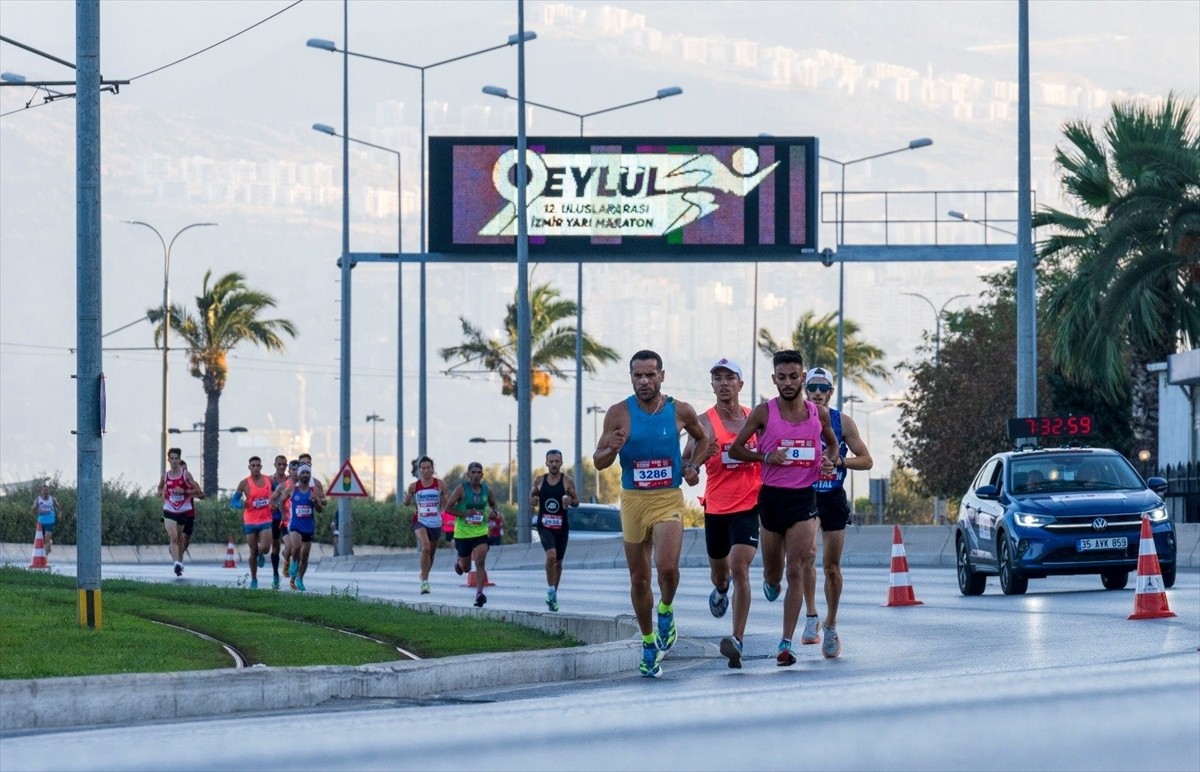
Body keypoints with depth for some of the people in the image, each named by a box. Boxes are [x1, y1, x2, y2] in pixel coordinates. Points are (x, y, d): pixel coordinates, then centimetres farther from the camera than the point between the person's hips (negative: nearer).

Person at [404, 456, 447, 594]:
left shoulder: (440, 484, -1)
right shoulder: (414, 486, -1)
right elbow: (407, 503, 10)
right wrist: (407, 498, -11)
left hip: (435, 523, 2)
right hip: (420, 521, -2)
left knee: (431, 552, 16)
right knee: (426, 548, -25)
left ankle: (424, 575, 43)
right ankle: (425, 581, -21)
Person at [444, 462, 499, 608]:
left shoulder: (486, 490, 3)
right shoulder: (461, 489, -9)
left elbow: (492, 504, 22)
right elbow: (448, 507, -8)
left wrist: (493, 511, 0)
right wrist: (464, 514, -20)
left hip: (481, 532, 2)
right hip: (463, 533, -2)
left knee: (480, 562, -16)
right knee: (466, 568, 11)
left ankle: (479, 593, -19)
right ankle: (459, 562, 47)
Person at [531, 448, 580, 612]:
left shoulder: (567, 482, -2)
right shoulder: (539, 480, 2)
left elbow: (577, 501, 4)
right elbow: (533, 494, 18)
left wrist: (570, 501, -19)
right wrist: (532, 501, -5)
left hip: (561, 526, 1)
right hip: (544, 525, -1)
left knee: (558, 561, 11)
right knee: (551, 555, -24)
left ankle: (553, 593, 29)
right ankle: (551, 591, -13)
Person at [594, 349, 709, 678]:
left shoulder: (680, 412, -1)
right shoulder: (619, 414, -4)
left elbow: (702, 439, 20)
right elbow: (598, 462, 0)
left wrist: (693, 467, 2)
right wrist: (612, 449, -21)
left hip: (669, 500, -1)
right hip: (633, 500, 1)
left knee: (667, 567, -22)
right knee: (639, 578, 8)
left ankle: (666, 611, 10)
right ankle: (649, 644, 24)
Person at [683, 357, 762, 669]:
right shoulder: (705, 422, -5)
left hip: (748, 506, -1)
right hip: (716, 508, 1)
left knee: (740, 567, -18)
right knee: (719, 569, 20)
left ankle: (738, 640, -22)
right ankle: (721, 589, 60)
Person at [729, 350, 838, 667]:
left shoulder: (819, 414, 3)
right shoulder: (764, 413, -4)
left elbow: (832, 442, 22)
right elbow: (735, 449, 0)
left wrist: (829, 460, 0)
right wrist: (766, 456, -16)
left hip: (804, 498, 0)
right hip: (771, 496, 0)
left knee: (795, 572, -9)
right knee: (773, 573, 13)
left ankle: (786, 643, -8)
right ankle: (771, 582, 52)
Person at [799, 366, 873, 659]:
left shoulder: (843, 422, 1)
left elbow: (866, 460, 3)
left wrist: (839, 461, -15)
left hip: (834, 497, 1)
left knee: (832, 566, 4)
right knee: (807, 555, -22)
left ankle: (830, 626, 19)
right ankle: (811, 617, -12)